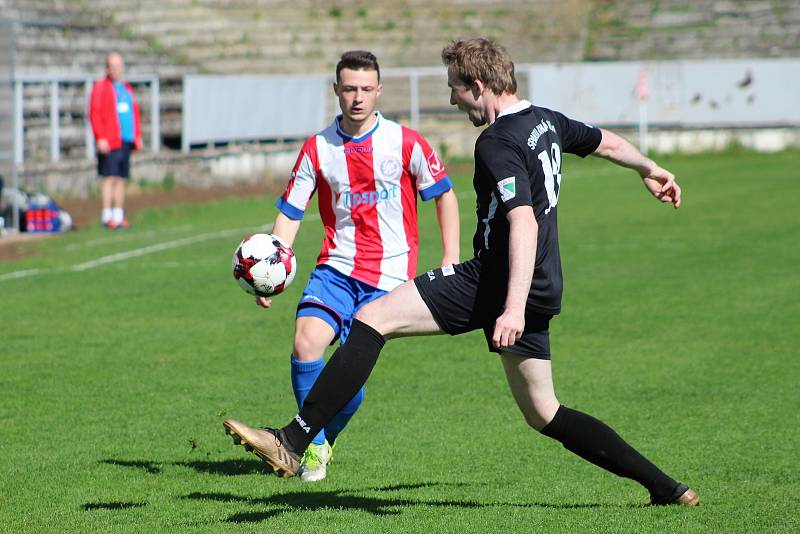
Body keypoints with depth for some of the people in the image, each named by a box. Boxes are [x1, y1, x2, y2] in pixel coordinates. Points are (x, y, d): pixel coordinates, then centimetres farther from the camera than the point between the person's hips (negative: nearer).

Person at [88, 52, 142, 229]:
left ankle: (119, 215, 12)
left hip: (126, 141, 7)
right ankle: (107, 216, -10)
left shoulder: (127, 88, 20)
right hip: (109, 142, -7)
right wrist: (100, 138, -17)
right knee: (109, 177, -10)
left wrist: (138, 136, 16)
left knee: (122, 179, 8)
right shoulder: (100, 87, -1)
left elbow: (134, 113, 24)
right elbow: (94, 114, -9)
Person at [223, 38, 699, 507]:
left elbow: (524, 223, -27)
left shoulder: (498, 143, -15)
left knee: (372, 318, -11)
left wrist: (514, 310, -35)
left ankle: (293, 442, -20)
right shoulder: (547, 121, 12)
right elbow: (608, 143, 30)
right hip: (540, 289, 9)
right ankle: (664, 487, 18)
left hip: (496, 280, -9)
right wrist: (651, 170, 51)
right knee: (544, 414, 18)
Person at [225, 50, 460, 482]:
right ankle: (312, 446, -2)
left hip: (389, 272, -2)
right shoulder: (317, 149, 3)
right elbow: (290, 212, 6)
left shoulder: (405, 143, -3)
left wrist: (450, 259, 1)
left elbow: (444, 194, 7)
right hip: (337, 265, 2)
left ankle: (319, 441, 18)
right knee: (306, 342, -20)